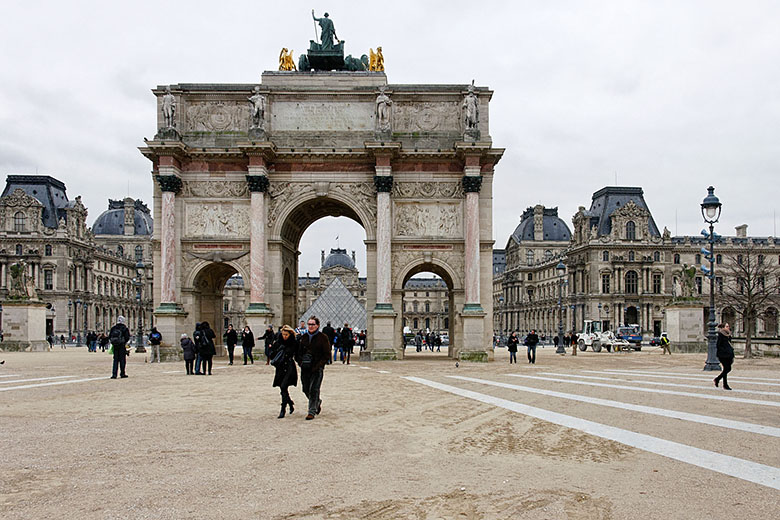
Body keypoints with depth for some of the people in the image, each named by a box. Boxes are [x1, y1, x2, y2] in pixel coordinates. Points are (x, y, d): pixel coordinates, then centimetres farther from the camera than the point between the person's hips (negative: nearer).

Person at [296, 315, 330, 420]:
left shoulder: (323, 337, -5)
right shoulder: (304, 337, 9)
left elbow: (327, 355, -5)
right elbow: (299, 352, 18)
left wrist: (318, 366, -14)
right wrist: (300, 362, 1)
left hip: (317, 368, -5)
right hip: (305, 368, 5)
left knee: (314, 390, -8)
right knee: (305, 389, 9)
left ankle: (312, 412, 1)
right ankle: (318, 402, 35)